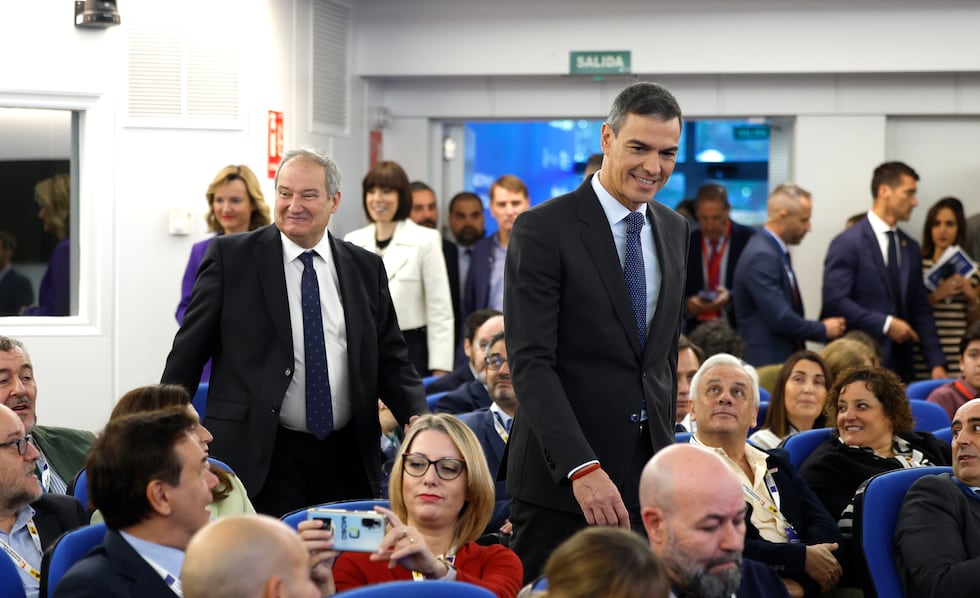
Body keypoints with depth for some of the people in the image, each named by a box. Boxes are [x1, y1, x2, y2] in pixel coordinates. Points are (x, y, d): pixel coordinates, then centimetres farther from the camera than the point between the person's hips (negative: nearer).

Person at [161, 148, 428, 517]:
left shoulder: (365, 268, 11)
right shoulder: (231, 257, 2)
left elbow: (391, 360, 12)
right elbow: (189, 352, 4)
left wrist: (418, 418, -5)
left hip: (348, 460, 3)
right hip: (260, 459, -3)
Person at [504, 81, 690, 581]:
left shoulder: (674, 230, 11)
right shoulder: (543, 229, -10)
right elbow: (530, 363, -16)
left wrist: (666, 444, 16)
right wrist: (582, 468, -25)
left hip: (648, 471, 6)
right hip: (560, 476, -5)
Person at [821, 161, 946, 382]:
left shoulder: (910, 248, 15)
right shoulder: (847, 243, -5)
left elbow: (921, 311, 14)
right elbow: (835, 302, -14)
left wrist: (936, 363, 4)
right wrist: (885, 324, -16)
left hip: (901, 367, 6)